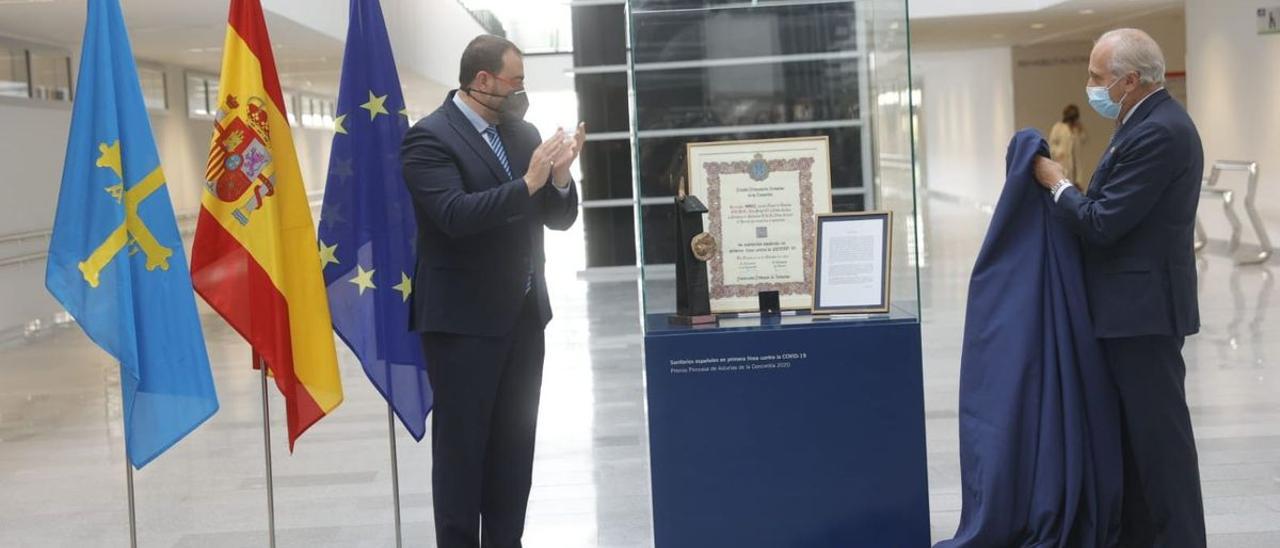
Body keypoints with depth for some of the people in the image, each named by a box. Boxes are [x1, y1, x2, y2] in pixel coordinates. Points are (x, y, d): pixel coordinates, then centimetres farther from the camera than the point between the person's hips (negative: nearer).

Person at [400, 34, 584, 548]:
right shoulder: (429, 137, -11)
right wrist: (528, 183, -26)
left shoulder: (522, 133, 9)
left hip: (523, 313, 7)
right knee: (461, 445, 2)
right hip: (463, 318, -7)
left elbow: (559, 218, 9)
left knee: (515, 444, 12)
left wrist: (558, 177, -10)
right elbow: (455, 216, -24)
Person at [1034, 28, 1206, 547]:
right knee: (1132, 426, 16)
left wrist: (1058, 184, -8)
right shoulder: (1152, 121, 13)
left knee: (1159, 430, -1)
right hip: (1132, 306, 11)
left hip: (1143, 307, -11)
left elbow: (1101, 223, -22)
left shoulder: (1157, 133, -20)